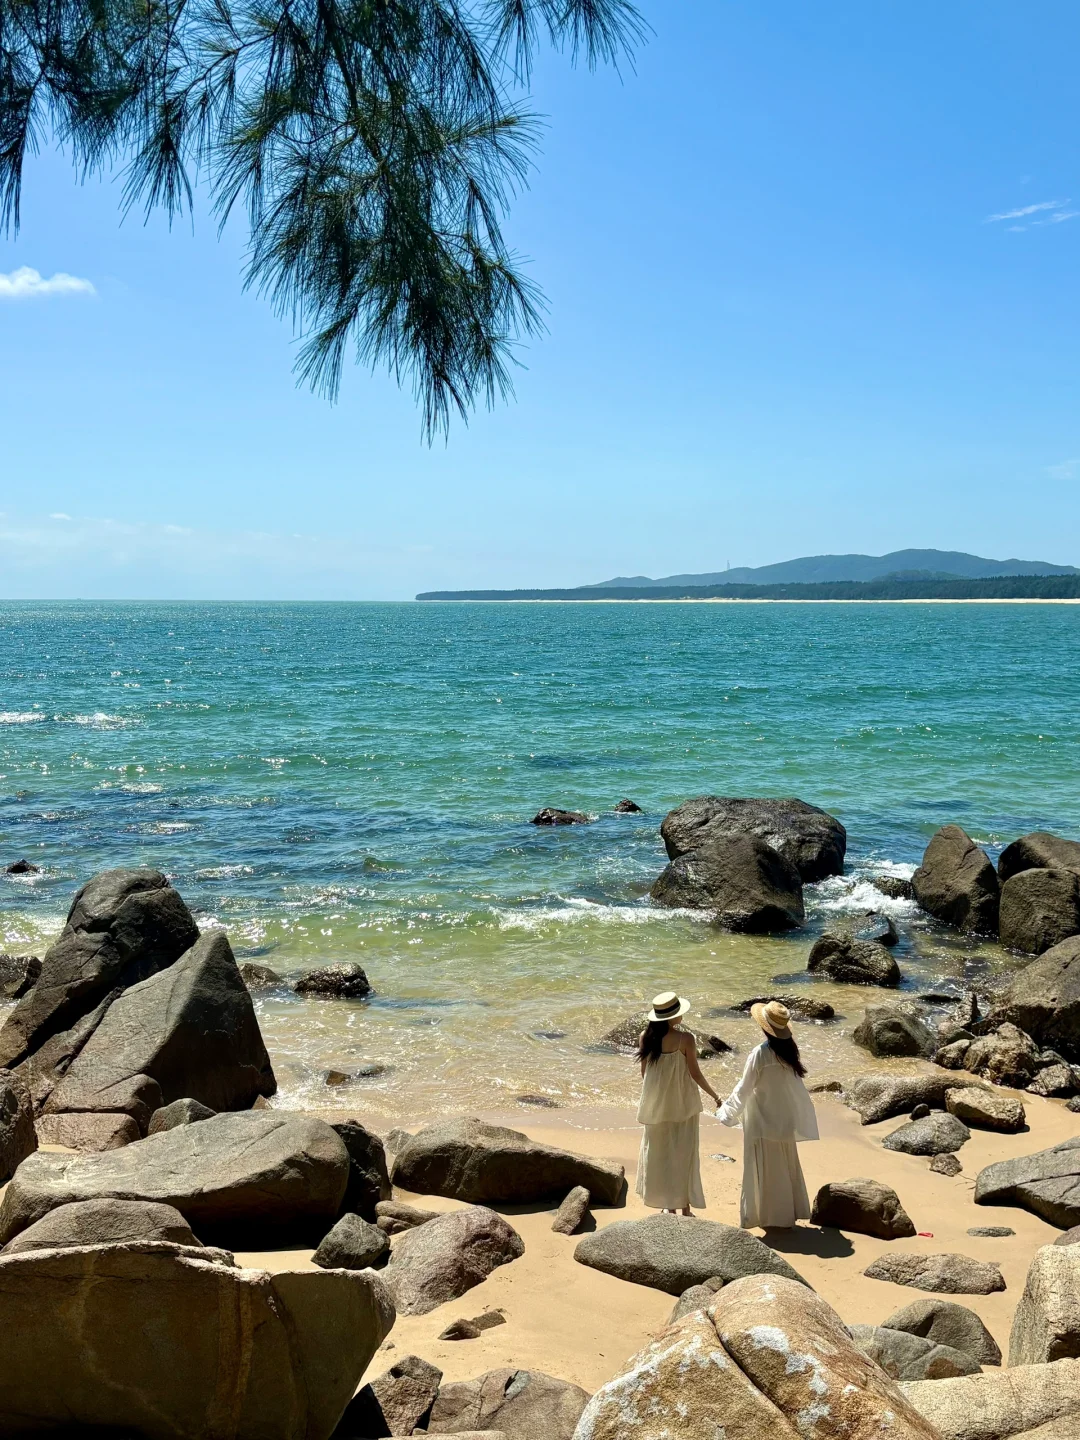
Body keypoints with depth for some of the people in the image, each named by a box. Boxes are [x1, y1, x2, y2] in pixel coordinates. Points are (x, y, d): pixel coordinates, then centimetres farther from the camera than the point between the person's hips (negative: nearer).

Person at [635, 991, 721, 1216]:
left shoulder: (645, 1037, -7)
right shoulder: (685, 1039, -18)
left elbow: (644, 1071, 3)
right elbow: (695, 1073, -12)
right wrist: (715, 1096, 3)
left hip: (656, 1104, 3)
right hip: (682, 1103, -3)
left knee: (659, 1151, 15)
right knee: (683, 1153, 8)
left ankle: (668, 1205, 22)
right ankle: (685, 1207, 13)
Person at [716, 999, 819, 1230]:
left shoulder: (760, 1053, -23)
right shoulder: (788, 1049, -5)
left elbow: (745, 1088, -16)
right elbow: (794, 1083, 4)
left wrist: (727, 1112, -3)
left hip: (764, 1120, -6)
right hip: (784, 1117, 6)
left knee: (768, 1168, 6)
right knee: (785, 1165, 17)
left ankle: (775, 1218, 13)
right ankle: (788, 1212, 27)